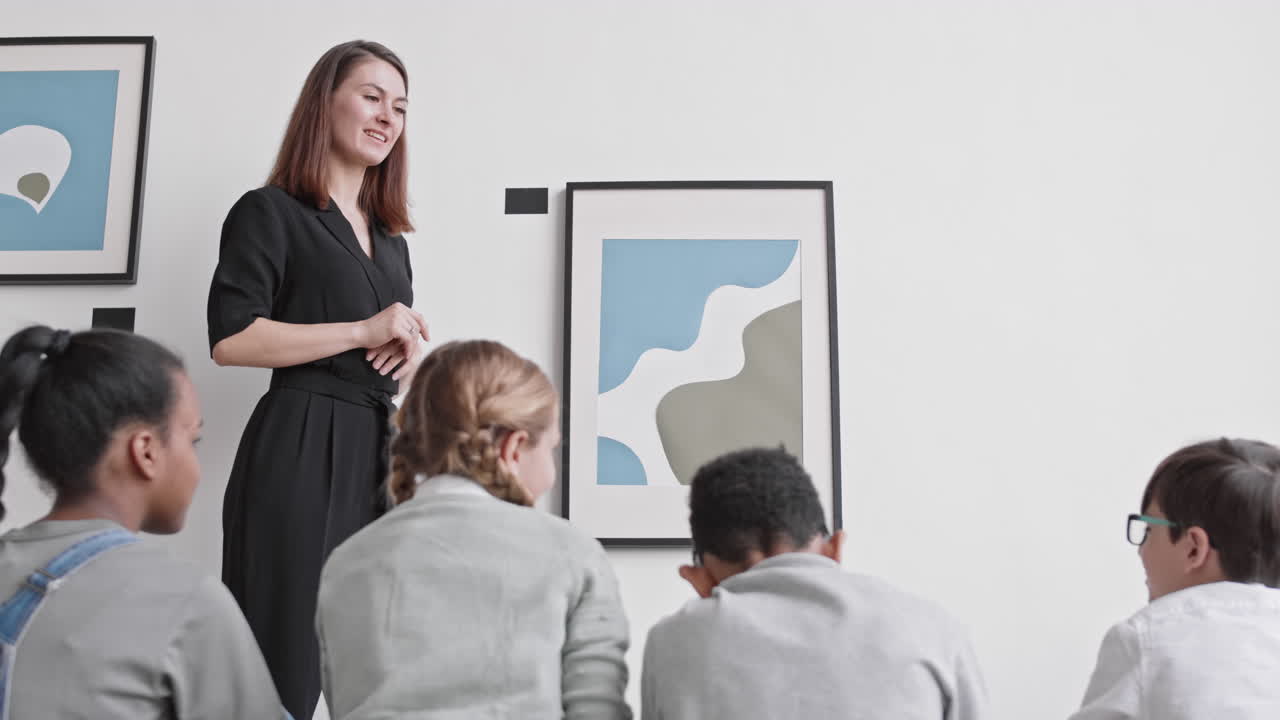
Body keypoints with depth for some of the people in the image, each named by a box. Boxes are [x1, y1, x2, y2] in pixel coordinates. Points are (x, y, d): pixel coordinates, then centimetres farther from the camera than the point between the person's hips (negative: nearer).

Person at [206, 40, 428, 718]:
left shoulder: (390, 241, 21)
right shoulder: (270, 212, 0)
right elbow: (230, 339, -12)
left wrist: (409, 349, 6)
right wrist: (364, 332, -10)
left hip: (379, 451, 7)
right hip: (299, 448, -6)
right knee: (289, 659, -6)